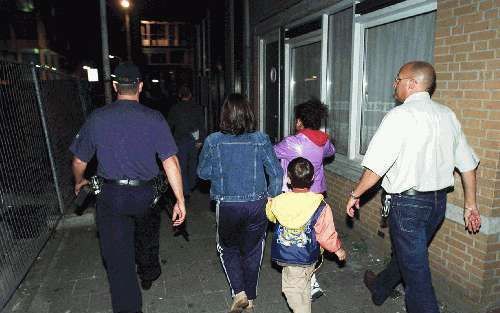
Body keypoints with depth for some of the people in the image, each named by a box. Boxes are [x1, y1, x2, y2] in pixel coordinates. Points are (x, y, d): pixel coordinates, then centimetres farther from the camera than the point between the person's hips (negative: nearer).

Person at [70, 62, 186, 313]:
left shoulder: (96, 118, -6)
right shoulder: (154, 119, -10)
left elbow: (79, 162, 4)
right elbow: (170, 162, -15)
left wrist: (79, 182, 26)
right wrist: (180, 200, -10)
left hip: (110, 197, -1)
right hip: (145, 194, 1)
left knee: (117, 258, 10)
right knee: (147, 237, 31)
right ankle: (148, 275, 54)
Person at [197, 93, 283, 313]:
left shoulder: (213, 141, -10)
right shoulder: (261, 140, -8)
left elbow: (203, 173, 2)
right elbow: (276, 173, -5)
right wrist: (271, 196, 7)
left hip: (227, 206, -1)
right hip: (257, 205, 1)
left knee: (228, 249, 24)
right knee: (252, 252, 19)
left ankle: (239, 293, 12)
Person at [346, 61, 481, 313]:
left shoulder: (400, 115, -17)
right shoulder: (447, 115, 5)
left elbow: (376, 168, -20)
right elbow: (468, 164, 8)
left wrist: (355, 194, -6)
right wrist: (471, 204, 16)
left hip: (408, 203, -8)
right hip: (438, 201, 8)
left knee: (415, 268, 5)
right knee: (406, 253, 26)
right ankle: (380, 288, 49)